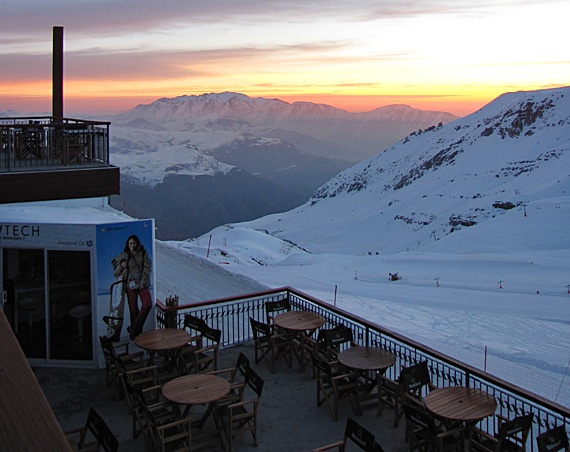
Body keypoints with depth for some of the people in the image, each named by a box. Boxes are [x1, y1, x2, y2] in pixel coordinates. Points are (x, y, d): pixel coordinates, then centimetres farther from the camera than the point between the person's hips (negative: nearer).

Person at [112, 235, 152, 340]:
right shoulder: (124, 256, 7)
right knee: (133, 309, 0)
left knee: (148, 304, -13)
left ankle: (134, 329, -2)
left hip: (142, 284, 0)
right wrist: (121, 265, -2)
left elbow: (147, 268, -1)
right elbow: (115, 261, 21)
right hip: (130, 284, 0)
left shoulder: (143, 254, 6)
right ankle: (137, 333, 11)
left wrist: (143, 282, -10)